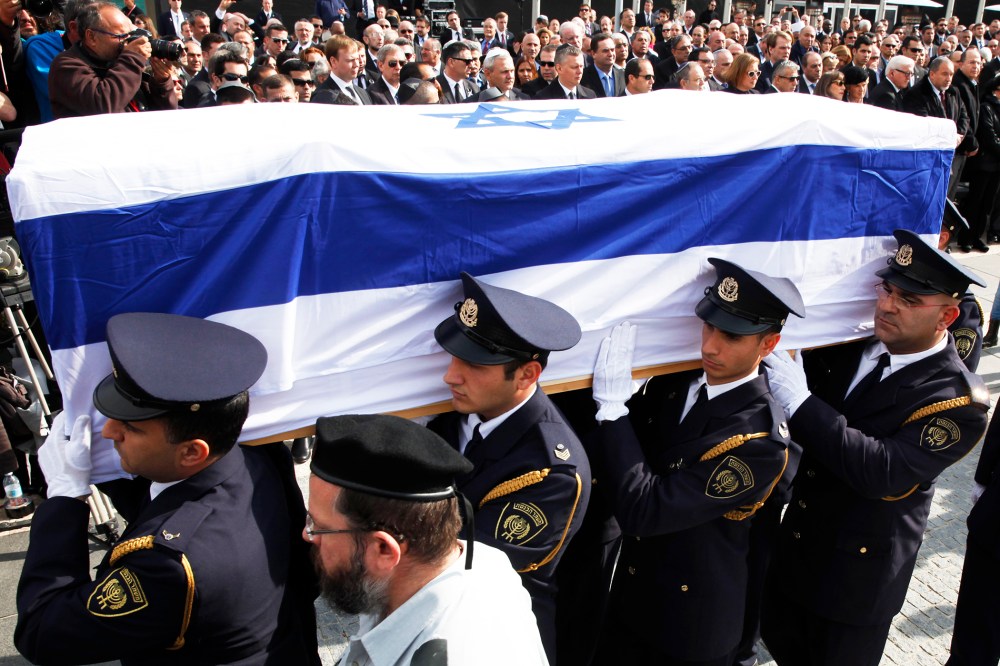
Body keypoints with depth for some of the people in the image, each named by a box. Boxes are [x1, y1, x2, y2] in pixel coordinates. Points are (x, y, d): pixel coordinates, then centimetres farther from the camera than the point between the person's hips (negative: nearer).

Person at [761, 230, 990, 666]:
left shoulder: (959, 400, -21)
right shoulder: (851, 347, -5)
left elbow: (885, 474, -33)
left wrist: (801, 403, -37)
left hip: (859, 567, -5)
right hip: (795, 545, 6)